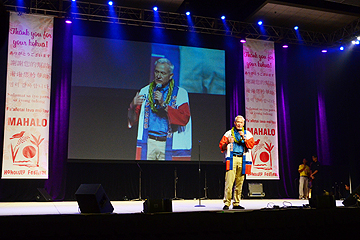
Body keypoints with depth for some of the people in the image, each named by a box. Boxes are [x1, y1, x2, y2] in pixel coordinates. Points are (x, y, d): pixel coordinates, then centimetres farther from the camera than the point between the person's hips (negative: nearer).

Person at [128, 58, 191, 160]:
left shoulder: (180, 93, 5)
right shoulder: (145, 91, 12)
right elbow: (132, 120, 11)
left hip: (167, 144, -1)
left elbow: (184, 119, -9)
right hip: (148, 143, 2)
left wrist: (164, 104, -16)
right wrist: (133, 106, -11)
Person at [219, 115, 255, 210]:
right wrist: (227, 143, -15)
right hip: (232, 159, -2)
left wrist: (244, 138, -14)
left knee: (239, 182, 3)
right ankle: (226, 203, -9)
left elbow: (251, 145, -1)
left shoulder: (247, 134, 15)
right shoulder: (228, 133, 12)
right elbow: (221, 147, 5)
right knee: (229, 181, -12)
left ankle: (236, 203, 10)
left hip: (242, 159, 2)